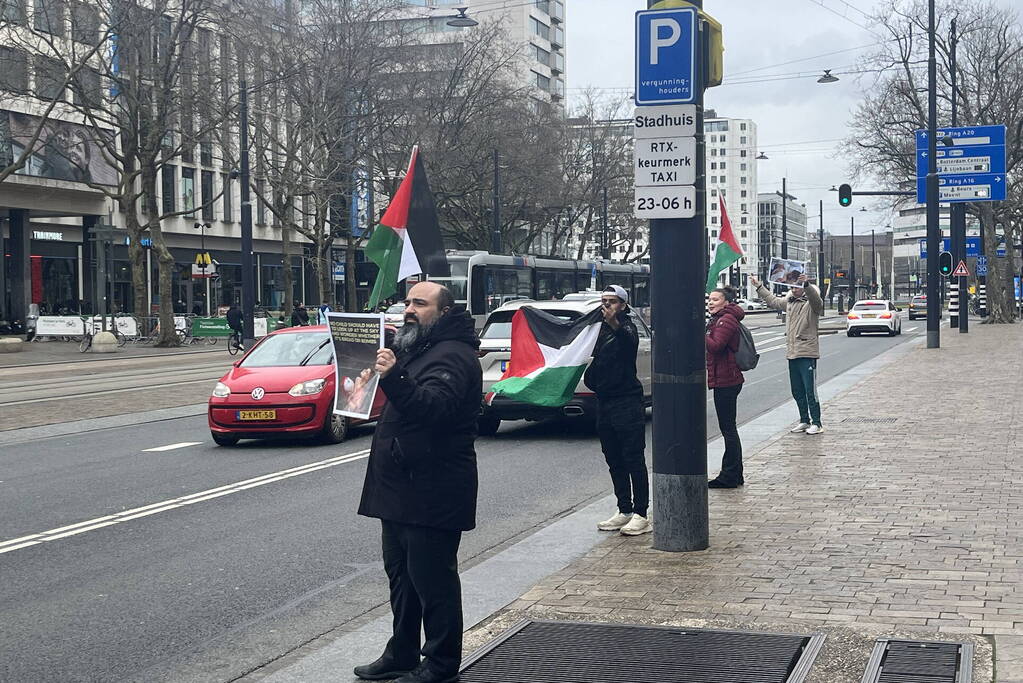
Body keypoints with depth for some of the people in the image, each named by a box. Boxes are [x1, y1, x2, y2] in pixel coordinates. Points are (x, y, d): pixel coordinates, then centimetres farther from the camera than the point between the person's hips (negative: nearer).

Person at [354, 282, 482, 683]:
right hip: (401, 488, 11)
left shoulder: (453, 355, -15)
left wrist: (394, 378, -45)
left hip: (432, 493, -11)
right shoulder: (415, 349, 19)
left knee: (432, 580, -4)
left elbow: (432, 406, -33)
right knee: (401, 575, 17)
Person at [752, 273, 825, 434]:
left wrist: (806, 284, -50)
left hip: (807, 354, -8)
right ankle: (804, 421, 24)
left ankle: (816, 423, 0)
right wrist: (759, 286, 37)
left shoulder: (811, 303, -9)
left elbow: (815, 299, -33)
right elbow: (773, 301, 32)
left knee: (810, 391, -6)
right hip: (792, 353, 8)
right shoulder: (789, 302, 15)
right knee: (797, 391, 14)